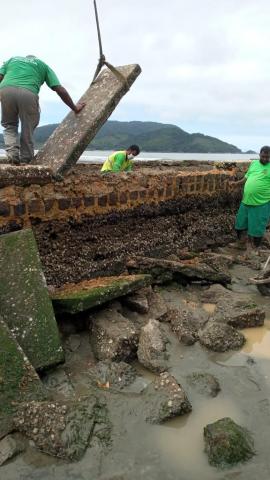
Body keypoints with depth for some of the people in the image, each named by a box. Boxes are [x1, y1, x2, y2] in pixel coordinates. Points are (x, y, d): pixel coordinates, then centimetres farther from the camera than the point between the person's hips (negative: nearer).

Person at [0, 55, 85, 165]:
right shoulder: (43, 65, 30)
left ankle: (12, 154, 1)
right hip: (28, 93, -2)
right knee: (27, 129, 14)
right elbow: (60, 90, 22)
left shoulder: (12, 59, 35)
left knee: (9, 125, 21)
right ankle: (25, 161, 17)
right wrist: (74, 108, 31)